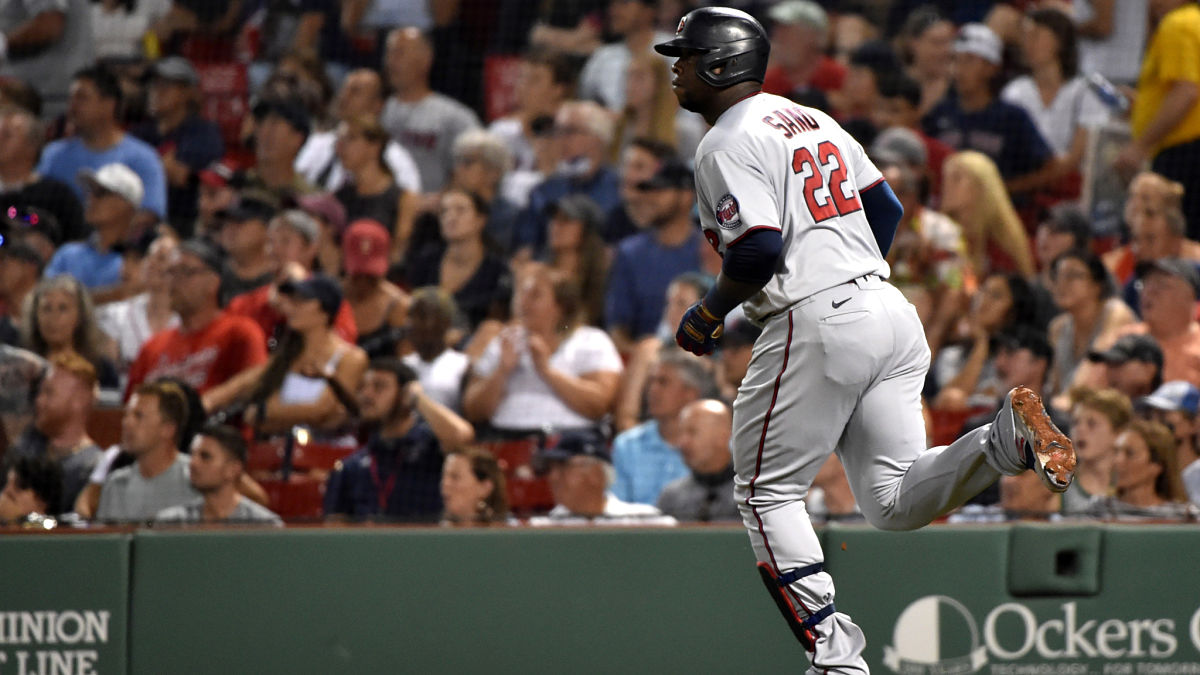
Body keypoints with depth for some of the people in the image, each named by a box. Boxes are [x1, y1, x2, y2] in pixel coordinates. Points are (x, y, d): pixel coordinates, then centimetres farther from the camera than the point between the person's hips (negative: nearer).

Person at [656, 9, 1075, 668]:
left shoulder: (727, 144, -8)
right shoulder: (812, 120, 20)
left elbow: (759, 251, -19)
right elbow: (886, 210, 22)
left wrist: (707, 313, -3)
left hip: (815, 324, -8)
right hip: (890, 312, 8)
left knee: (766, 492, 5)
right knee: (893, 501, 6)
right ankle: (1007, 438, -18)